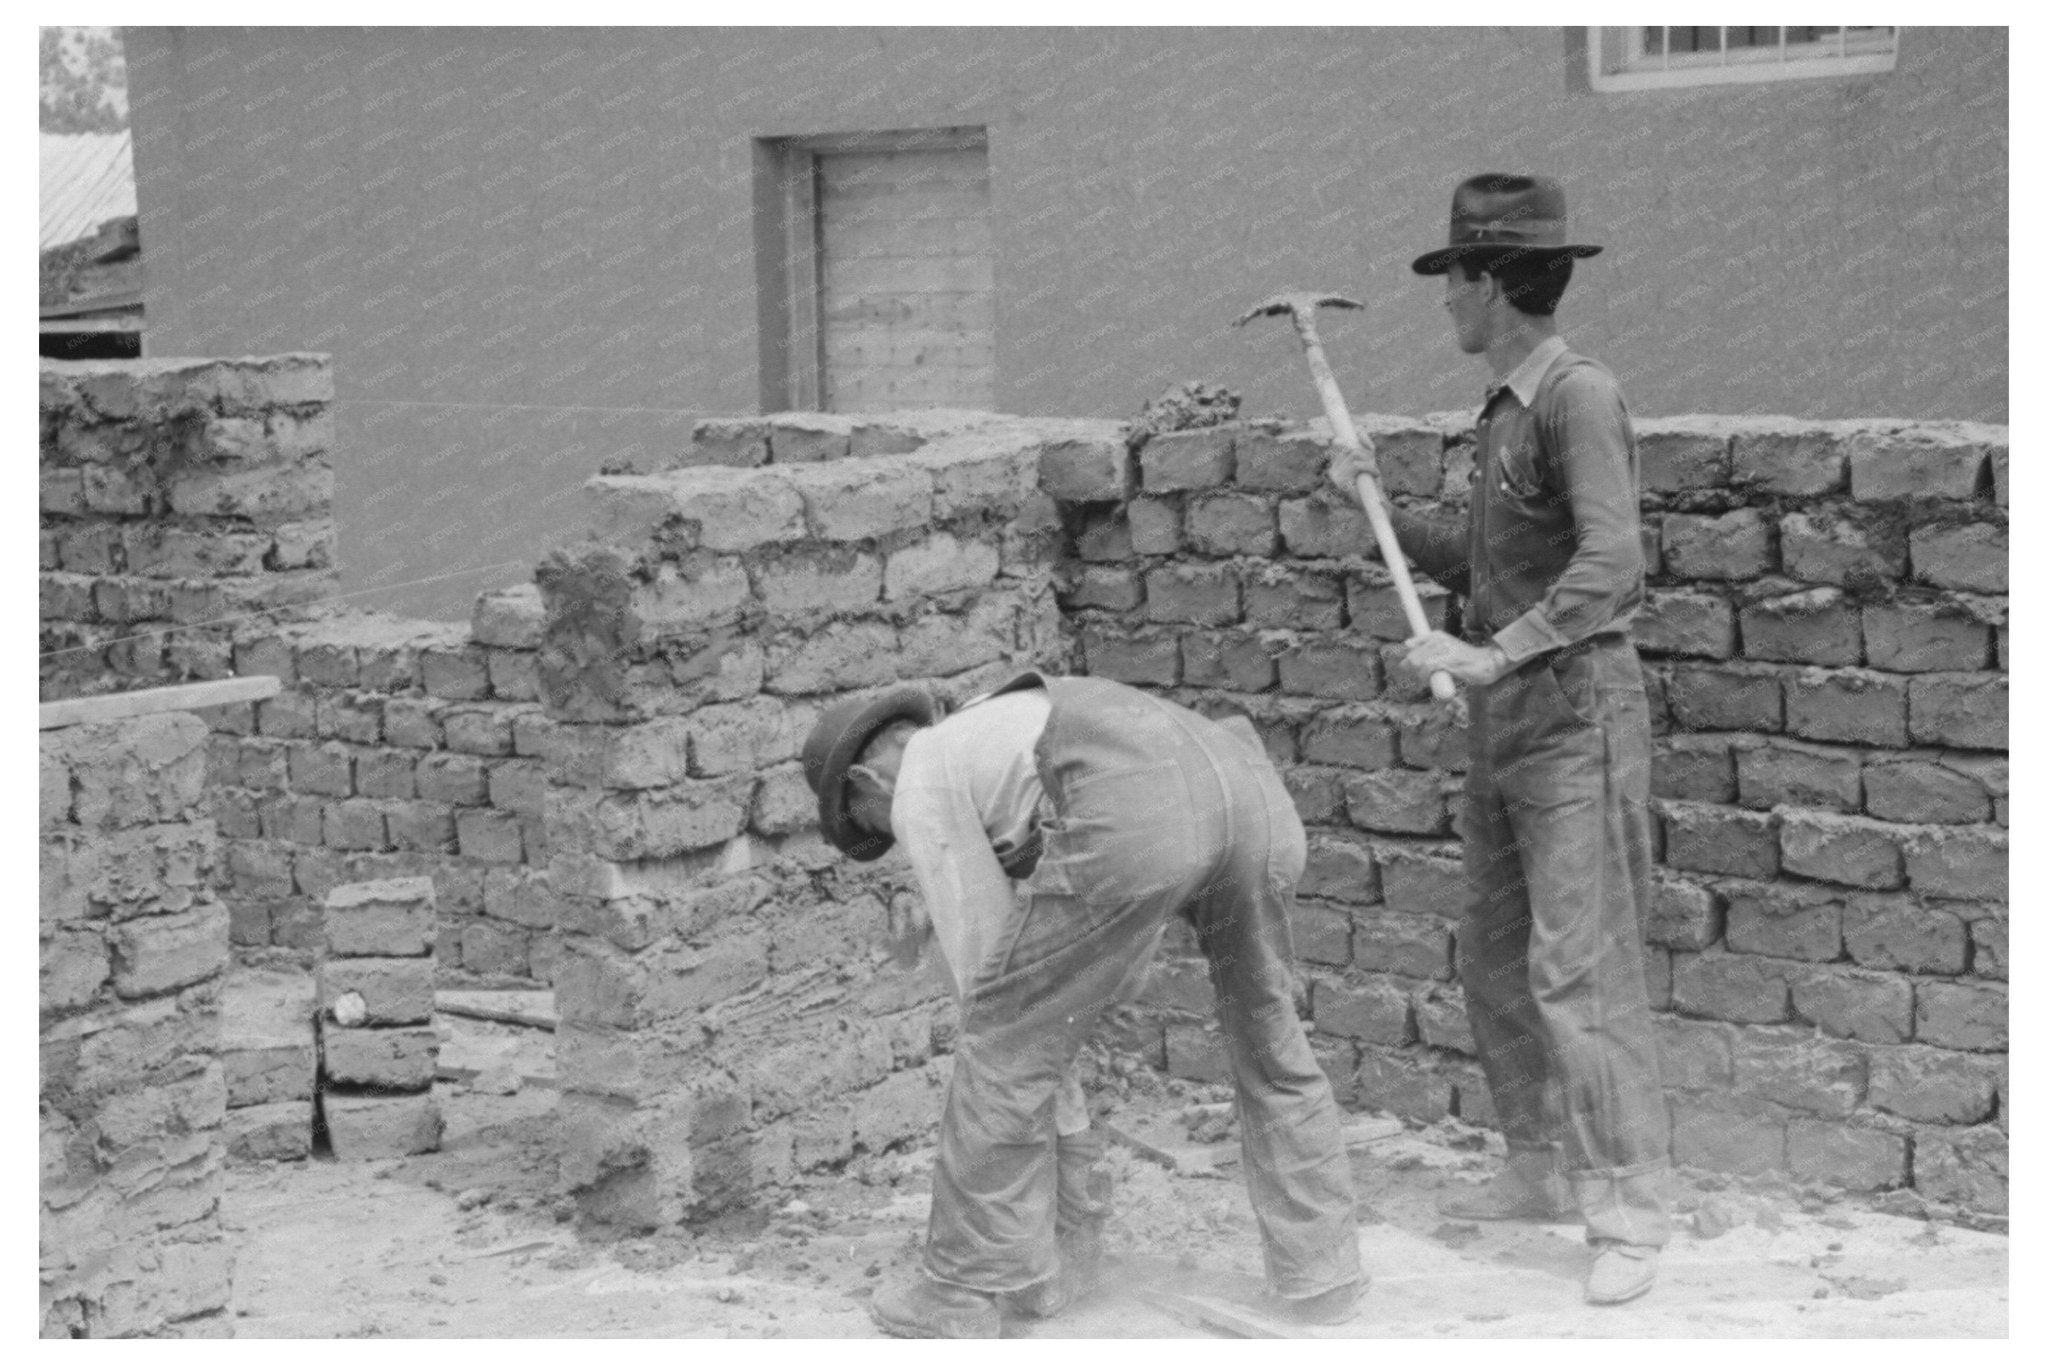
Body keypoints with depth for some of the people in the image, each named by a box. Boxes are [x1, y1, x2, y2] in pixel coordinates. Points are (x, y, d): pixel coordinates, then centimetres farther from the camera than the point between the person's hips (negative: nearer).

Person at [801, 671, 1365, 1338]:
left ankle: (962, 1290, 23)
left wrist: (1070, 1154, 30)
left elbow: (989, 970, 20)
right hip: (1252, 798, 7)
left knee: (1007, 1046, 13)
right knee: (1267, 1041, 30)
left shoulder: (920, 794, 22)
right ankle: (1317, 1270, 34)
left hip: (1134, 822, -7)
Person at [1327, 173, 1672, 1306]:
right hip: (1500, 725, 9)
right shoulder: (1503, 411, 14)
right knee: (1494, 958, 14)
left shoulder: (1579, 396, -13)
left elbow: (1610, 564, -24)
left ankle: (1631, 1212, -5)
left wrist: (1494, 654, -28)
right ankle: (1542, 1169, 26)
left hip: (1575, 713, -9)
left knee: (1578, 966, -10)